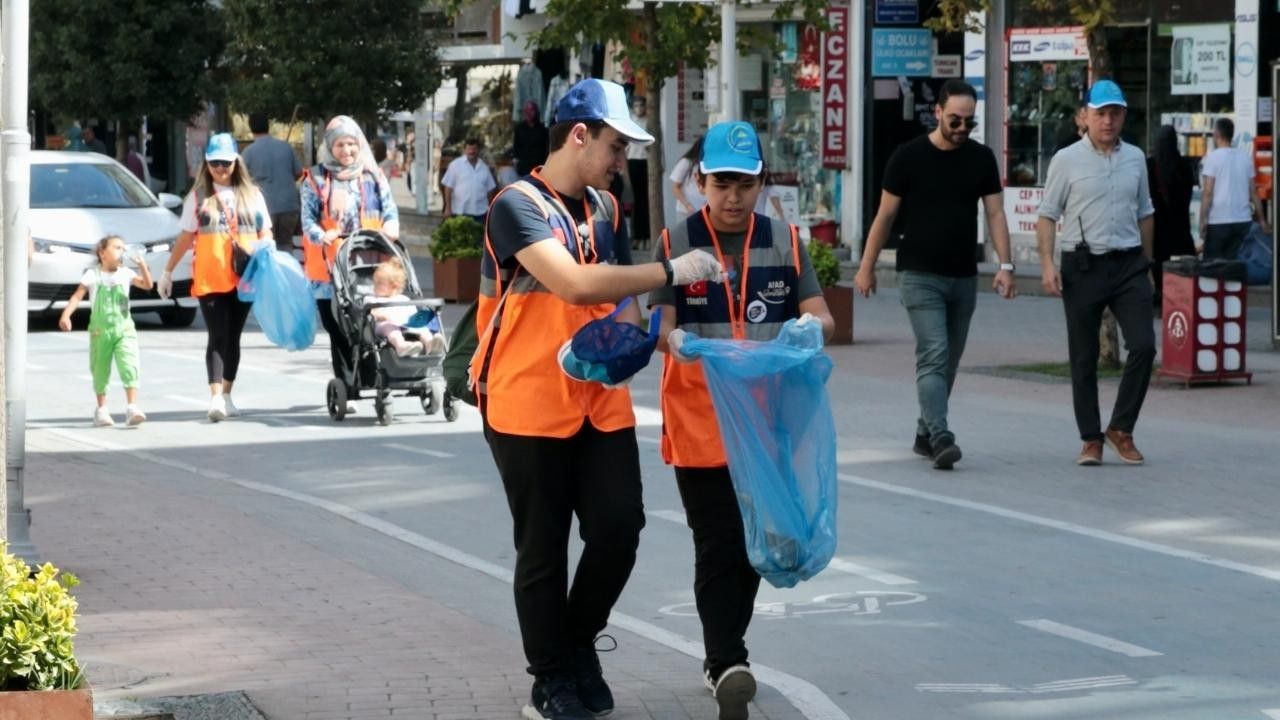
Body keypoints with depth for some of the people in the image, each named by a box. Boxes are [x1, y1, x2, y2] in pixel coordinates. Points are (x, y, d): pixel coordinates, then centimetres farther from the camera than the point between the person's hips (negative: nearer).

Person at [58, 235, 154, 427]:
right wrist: (66, 315, -18)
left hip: (124, 330, 1)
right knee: (100, 370, 9)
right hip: (100, 331, -1)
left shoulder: (125, 274, 4)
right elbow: (77, 296, -6)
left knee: (129, 367, -15)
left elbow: (147, 285, -2)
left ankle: (132, 407, -18)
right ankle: (101, 410, 23)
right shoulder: (93, 275, -2)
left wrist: (142, 265, -17)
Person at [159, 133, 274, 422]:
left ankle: (226, 396, 17)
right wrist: (168, 271, 10)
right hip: (209, 279, -2)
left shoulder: (252, 195, 11)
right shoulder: (198, 197, 7)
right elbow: (185, 237, 10)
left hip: (244, 278, 2)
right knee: (218, 337, -11)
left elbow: (265, 235, 10)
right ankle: (216, 398, -20)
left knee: (233, 337, 8)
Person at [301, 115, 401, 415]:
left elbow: (390, 211, 12)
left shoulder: (373, 177, 13)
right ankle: (346, 390, 1)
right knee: (339, 331, -2)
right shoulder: (316, 179, 7)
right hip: (330, 267, -1)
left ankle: (372, 379, 6)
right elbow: (308, 218, 1)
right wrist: (321, 236, -20)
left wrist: (388, 231, -11)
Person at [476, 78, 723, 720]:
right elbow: (576, 285, -27)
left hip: (600, 399, 6)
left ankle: (579, 642, 23)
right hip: (530, 406, -6)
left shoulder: (605, 209, 10)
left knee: (620, 527, -1)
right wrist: (671, 272, -22)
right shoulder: (518, 205, -14)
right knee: (544, 547, 3)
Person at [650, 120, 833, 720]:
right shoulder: (676, 243, -1)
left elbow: (823, 317, 0)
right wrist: (672, 339, -30)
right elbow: (660, 326, -6)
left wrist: (812, 326, -24)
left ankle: (723, 655, 26)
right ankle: (727, 663, -13)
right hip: (699, 418, -3)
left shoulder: (784, 241, 5)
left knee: (753, 540, 11)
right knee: (717, 542, -10)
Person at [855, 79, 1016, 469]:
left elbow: (995, 213, 4)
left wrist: (1005, 265, -7)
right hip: (920, 276, -4)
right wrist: (866, 267, 0)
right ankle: (940, 438, -23)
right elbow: (885, 215, 0)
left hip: (964, 276, 4)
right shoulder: (909, 156, -5)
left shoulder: (981, 158, 5)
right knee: (933, 356, -15)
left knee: (949, 362, 10)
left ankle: (925, 433, 23)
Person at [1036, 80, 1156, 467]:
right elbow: (1047, 215, -1)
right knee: (1083, 359, 2)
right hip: (1084, 265, -3)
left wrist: (1146, 264, 19)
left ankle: (1120, 429, 3)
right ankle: (1091, 439, 11)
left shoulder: (1135, 158, 10)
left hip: (1129, 264, 3)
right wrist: (1047, 265, -11)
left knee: (1144, 345, -11)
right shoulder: (1067, 160, -1)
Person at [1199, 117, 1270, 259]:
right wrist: (1262, 220, 17)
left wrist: (1202, 221, -8)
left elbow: (1207, 193, -11)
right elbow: (1253, 192, 11)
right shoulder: (1246, 157, 9)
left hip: (1218, 221, -5)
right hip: (1243, 221, 5)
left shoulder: (1213, 157, -6)